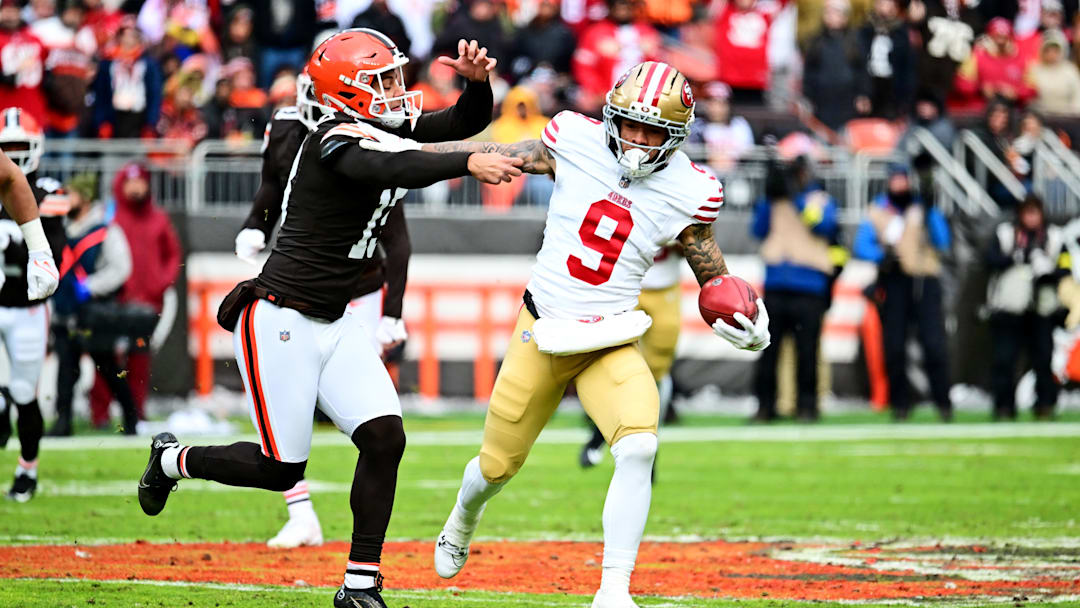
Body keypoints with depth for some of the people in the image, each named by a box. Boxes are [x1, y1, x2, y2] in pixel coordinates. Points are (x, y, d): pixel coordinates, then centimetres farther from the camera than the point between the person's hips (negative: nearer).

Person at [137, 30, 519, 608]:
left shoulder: (388, 129, 6)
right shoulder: (337, 141, -21)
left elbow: (467, 122, 11)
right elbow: (395, 170, -41)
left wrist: (477, 80, -9)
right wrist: (467, 164, -51)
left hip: (333, 322, 8)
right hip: (280, 321, -8)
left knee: (385, 439, -6)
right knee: (281, 469, 1)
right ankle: (173, 459, 28)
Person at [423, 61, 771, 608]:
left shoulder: (686, 192, -7)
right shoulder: (575, 142, -8)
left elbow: (714, 274, 6)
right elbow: (496, 155, 6)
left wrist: (747, 328, -12)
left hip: (610, 344, -1)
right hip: (540, 335, 1)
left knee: (638, 447, -27)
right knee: (498, 465, 13)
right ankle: (462, 521, 50)